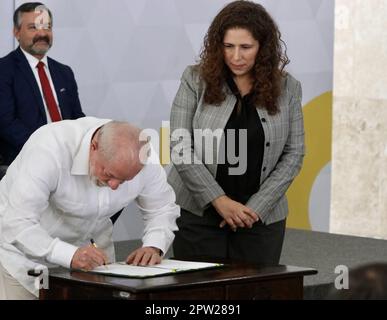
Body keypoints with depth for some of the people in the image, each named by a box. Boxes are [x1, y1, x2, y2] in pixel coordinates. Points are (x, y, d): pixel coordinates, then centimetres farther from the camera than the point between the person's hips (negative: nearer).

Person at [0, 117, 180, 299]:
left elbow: (162, 209, -6)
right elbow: (17, 223, -38)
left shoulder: (143, 158, -21)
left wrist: (154, 247, -25)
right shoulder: (50, 148, -35)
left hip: (88, 242, 4)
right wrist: (69, 255, -49)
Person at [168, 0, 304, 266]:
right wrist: (219, 200, -14)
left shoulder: (287, 89, 2)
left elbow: (293, 155, 1)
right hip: (198, 213, -1)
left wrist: (256, 208, -9)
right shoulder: (196, 80, -2)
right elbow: (180, 148, -6)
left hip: (261, 217, 1)